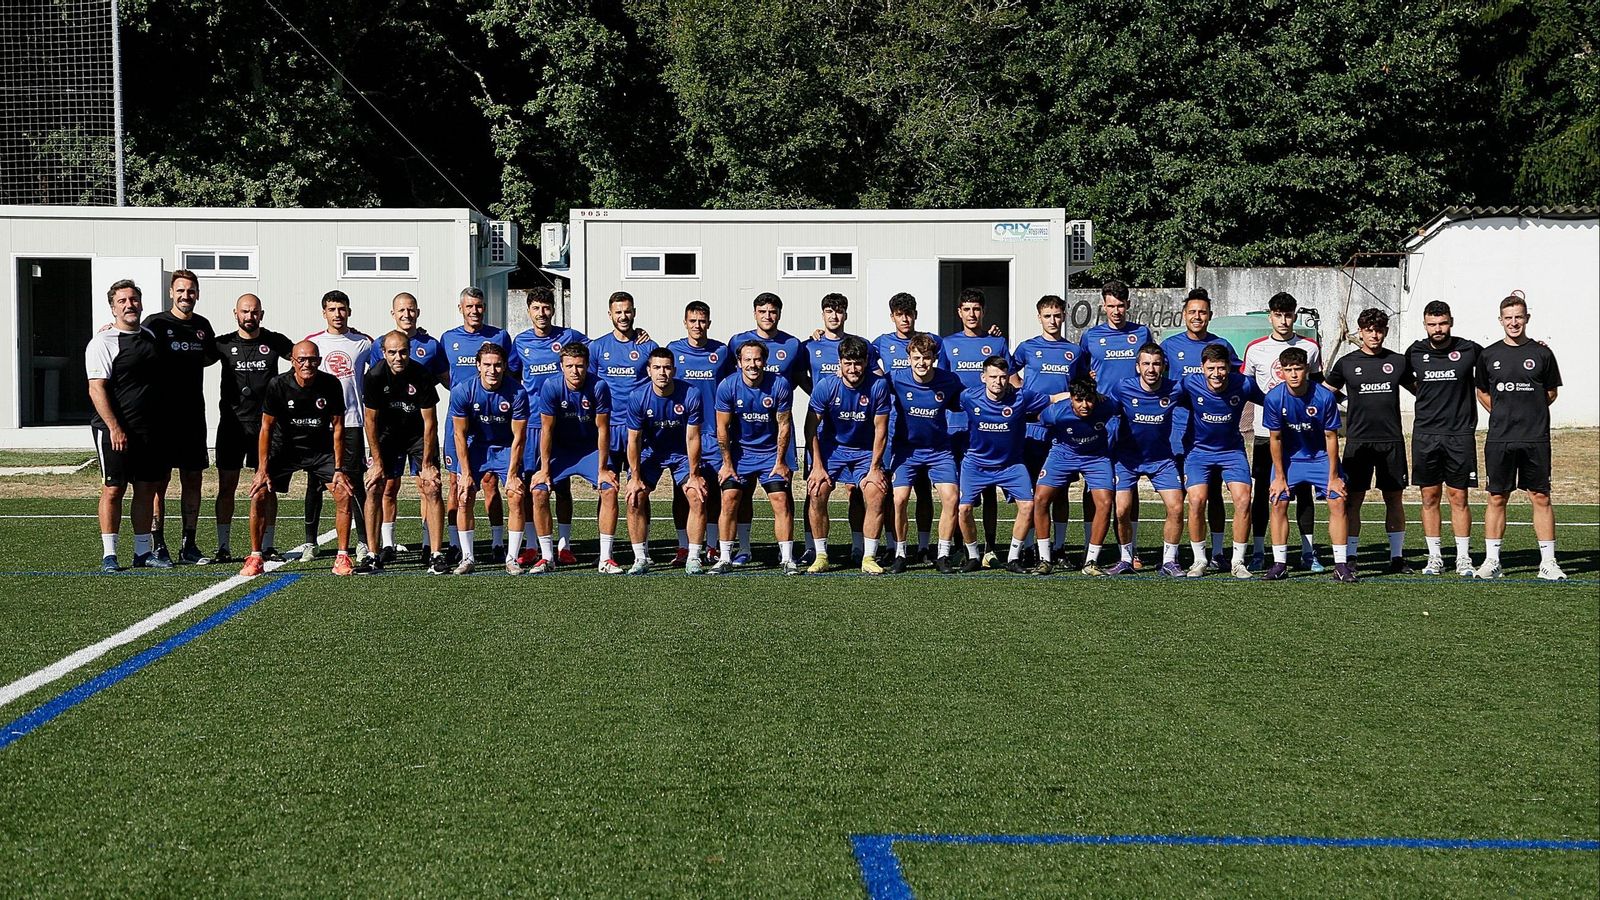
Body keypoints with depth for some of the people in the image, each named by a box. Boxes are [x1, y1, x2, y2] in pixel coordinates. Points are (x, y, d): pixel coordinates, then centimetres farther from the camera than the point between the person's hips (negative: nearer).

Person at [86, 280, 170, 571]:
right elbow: (97, 388, -12)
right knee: (113, 489, -3)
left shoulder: (151, 336, 14)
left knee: (147, 490, 9)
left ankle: (143, 552, 16)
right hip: (116, 430, -6)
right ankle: (109, 555, 1)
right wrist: (114, 427, -19)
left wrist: (164, 425, 21)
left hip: (151, 428, 6)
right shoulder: (103, 342, -6)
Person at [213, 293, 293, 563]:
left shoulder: (274, 342, 4)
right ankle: (223, 546, 7)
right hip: (231, 424, 0)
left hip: (265, 424, 0)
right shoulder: (223, 343, 4)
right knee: (226, 486, 1)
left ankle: (269, 546, 10)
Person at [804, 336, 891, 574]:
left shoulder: (878, 385, -15)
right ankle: (821, 556, -6)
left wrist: (874, 469, -13)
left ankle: (869, 558, -10)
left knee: (875, 494, -20)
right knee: (816, 492, -18)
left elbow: (880, 430, -10)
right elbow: (811, 428, -6)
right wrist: (817, 466, -12)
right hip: (832, 448, 0)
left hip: (866, 451, 0)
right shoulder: (826, 386, -14)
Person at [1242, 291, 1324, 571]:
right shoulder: (1255, 348, 2)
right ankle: (1258, 552, 6)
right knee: (1262, 491, 1)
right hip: (1265, 431, 0)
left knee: (1303, 491, 2)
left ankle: (1308, 552, 8)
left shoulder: (1310, 348, 4)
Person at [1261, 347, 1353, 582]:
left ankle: (1341, 565, -4)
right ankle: (1279, 565, 2)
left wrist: (1333, 476, -10)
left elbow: (1331, 437, -12)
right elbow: (1275, 439, -9)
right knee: (1279, 503, -8)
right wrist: (1280, 476, -6)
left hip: (1321, 456, -1)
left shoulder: (1325, 397, -22)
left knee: (1337, 501, -10)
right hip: (1288, 457, 1)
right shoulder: (1274, 398, -19)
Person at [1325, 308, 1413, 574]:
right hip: (1358, 440, -1)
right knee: (1353, 499, -3)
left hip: (1392, 441, 1)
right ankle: (1350, 557, 2)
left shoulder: (1398, 361, 7)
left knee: (1394, 498, 5)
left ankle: (1397, 557, 12)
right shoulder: (1347, 363, 4)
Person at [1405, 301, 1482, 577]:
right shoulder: (1415, 352, 4)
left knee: (1458, 497, 0)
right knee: (1430, 497, 4)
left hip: (1460, 434, -2)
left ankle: (1464, 558, 7)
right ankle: (1435, 557, 12)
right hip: (1425, 434, 2)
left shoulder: (1470, 351, -2)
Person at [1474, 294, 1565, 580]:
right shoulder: (1488, 355, 6)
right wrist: (1503, 414, 8)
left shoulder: (1541, 353, 2)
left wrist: (1529, 413, 6)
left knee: (1541, 497, 0)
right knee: (1497, 498, 4)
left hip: (1535, 439, -1)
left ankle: (1548, 562, 4)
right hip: (1499, 439, 1)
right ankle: (1492, 560, 10)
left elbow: (1551, 393, 12)